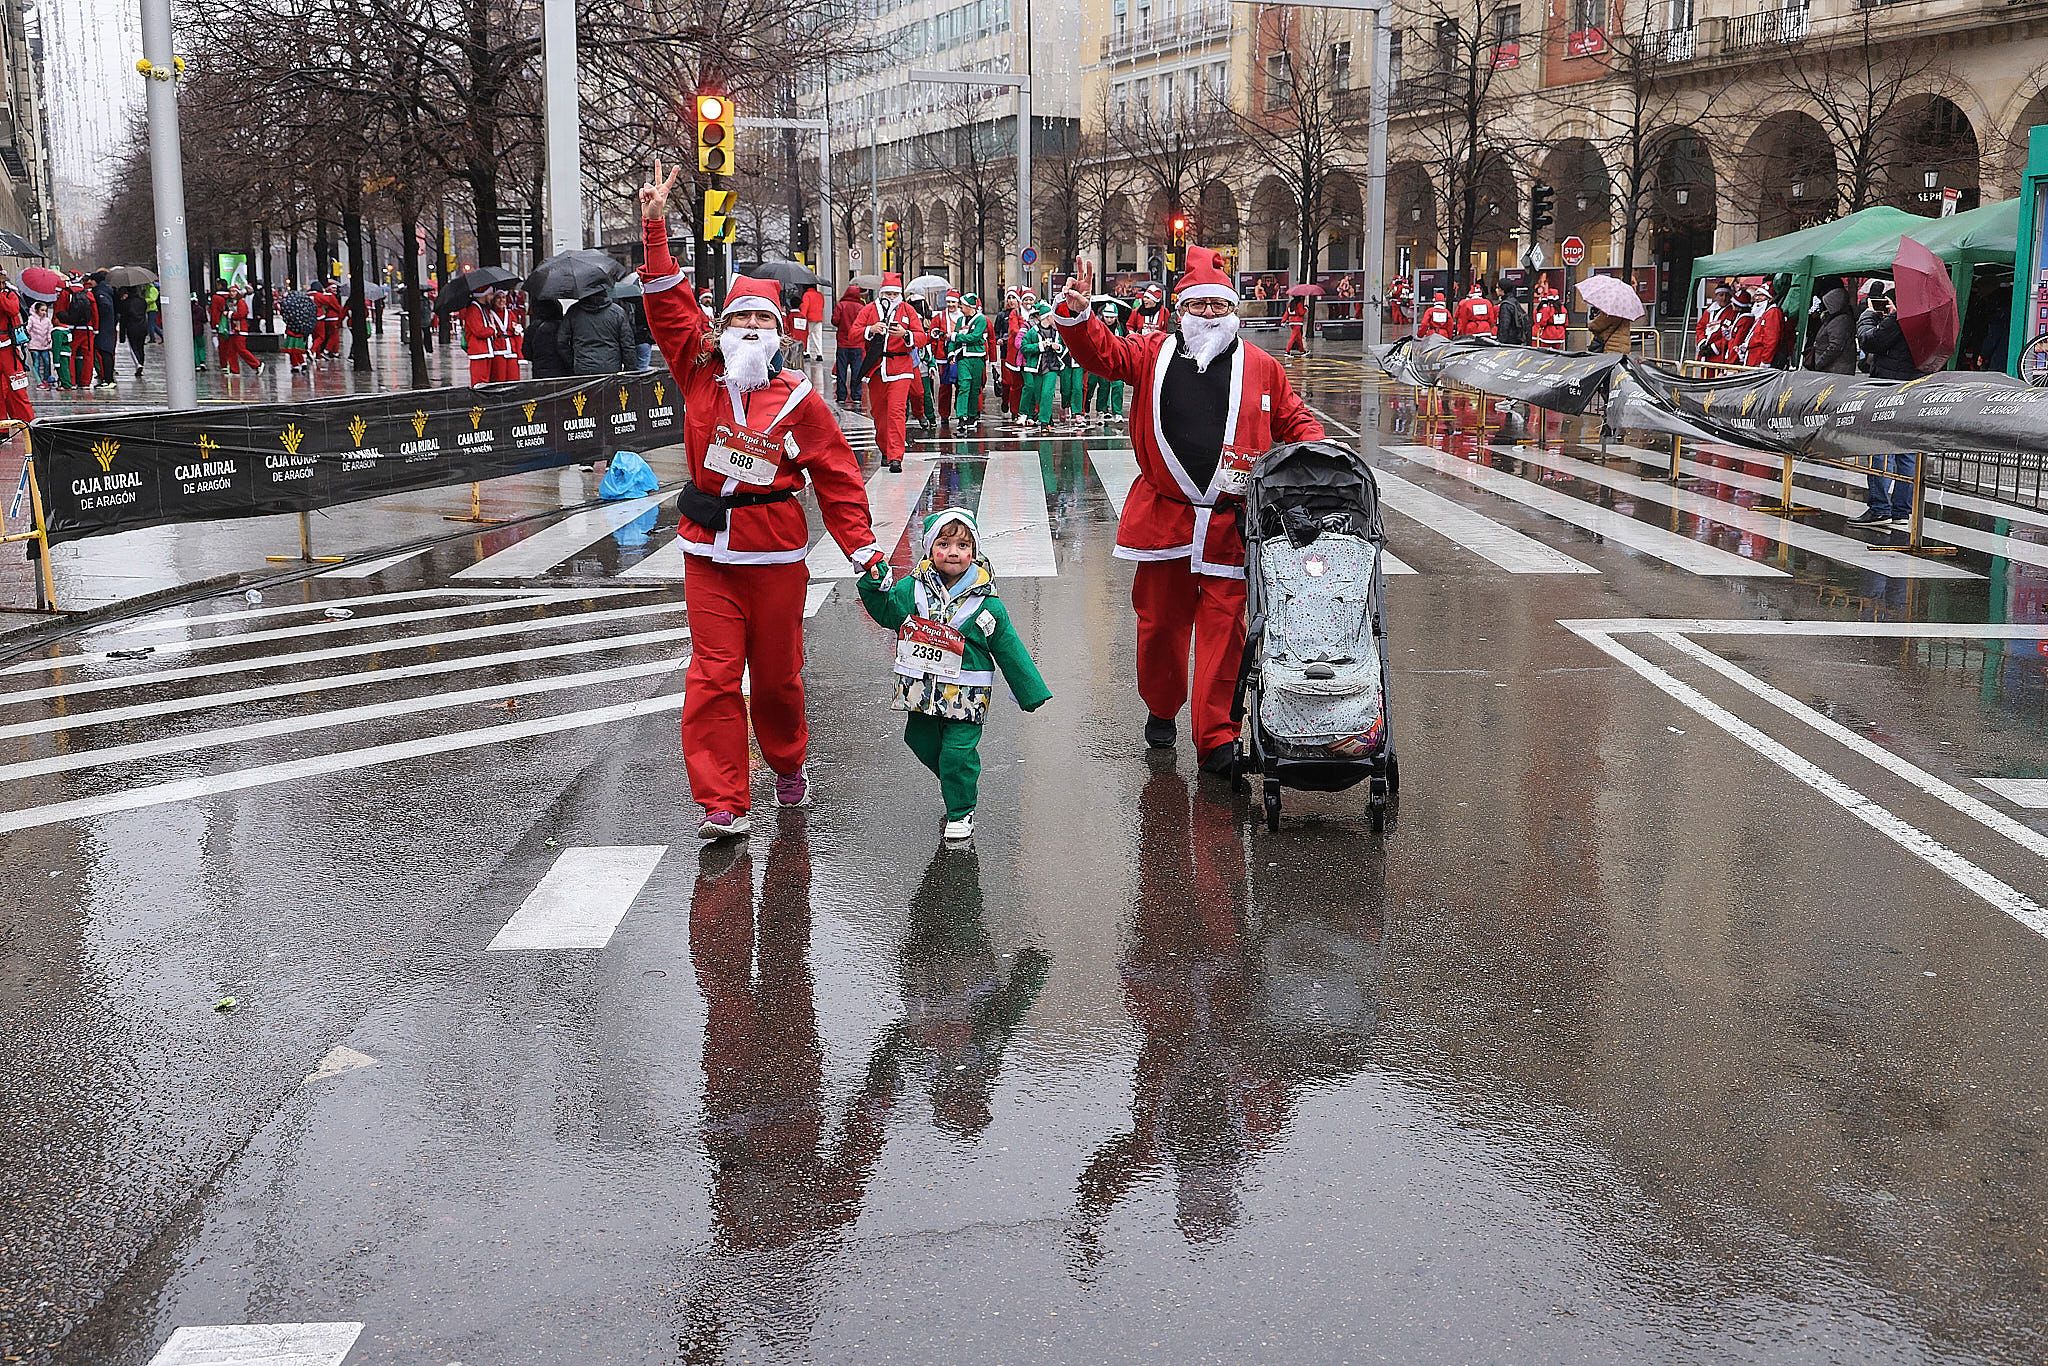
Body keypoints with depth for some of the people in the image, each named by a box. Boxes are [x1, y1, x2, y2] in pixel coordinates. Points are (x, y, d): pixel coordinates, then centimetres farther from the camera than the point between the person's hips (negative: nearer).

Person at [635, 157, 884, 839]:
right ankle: (723, 805, 0)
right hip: (709, 553, 1)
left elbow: (838, 477, -2)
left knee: (777, 675, 11)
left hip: (777, 556, -1)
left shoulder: (799, 400, -4)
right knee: (713, 678, -4)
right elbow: (668, 304, -3)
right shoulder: (700, 373, 1)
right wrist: (655, 228, -11)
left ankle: (789, 762, 40)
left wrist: (864, 549, -6)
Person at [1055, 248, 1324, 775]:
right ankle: (1161, 710, 34)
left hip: (1230, 523, -1)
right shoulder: (1153, 355, 8)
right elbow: (1101, 353, -1)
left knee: (1223, 626, -4)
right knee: (1160, 619, 12)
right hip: (1163, 515, 1)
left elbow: (1293, 420, 14)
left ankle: (1216, 737, 0)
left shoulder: (1261, 367, 8)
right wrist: (1076, 314, -19)